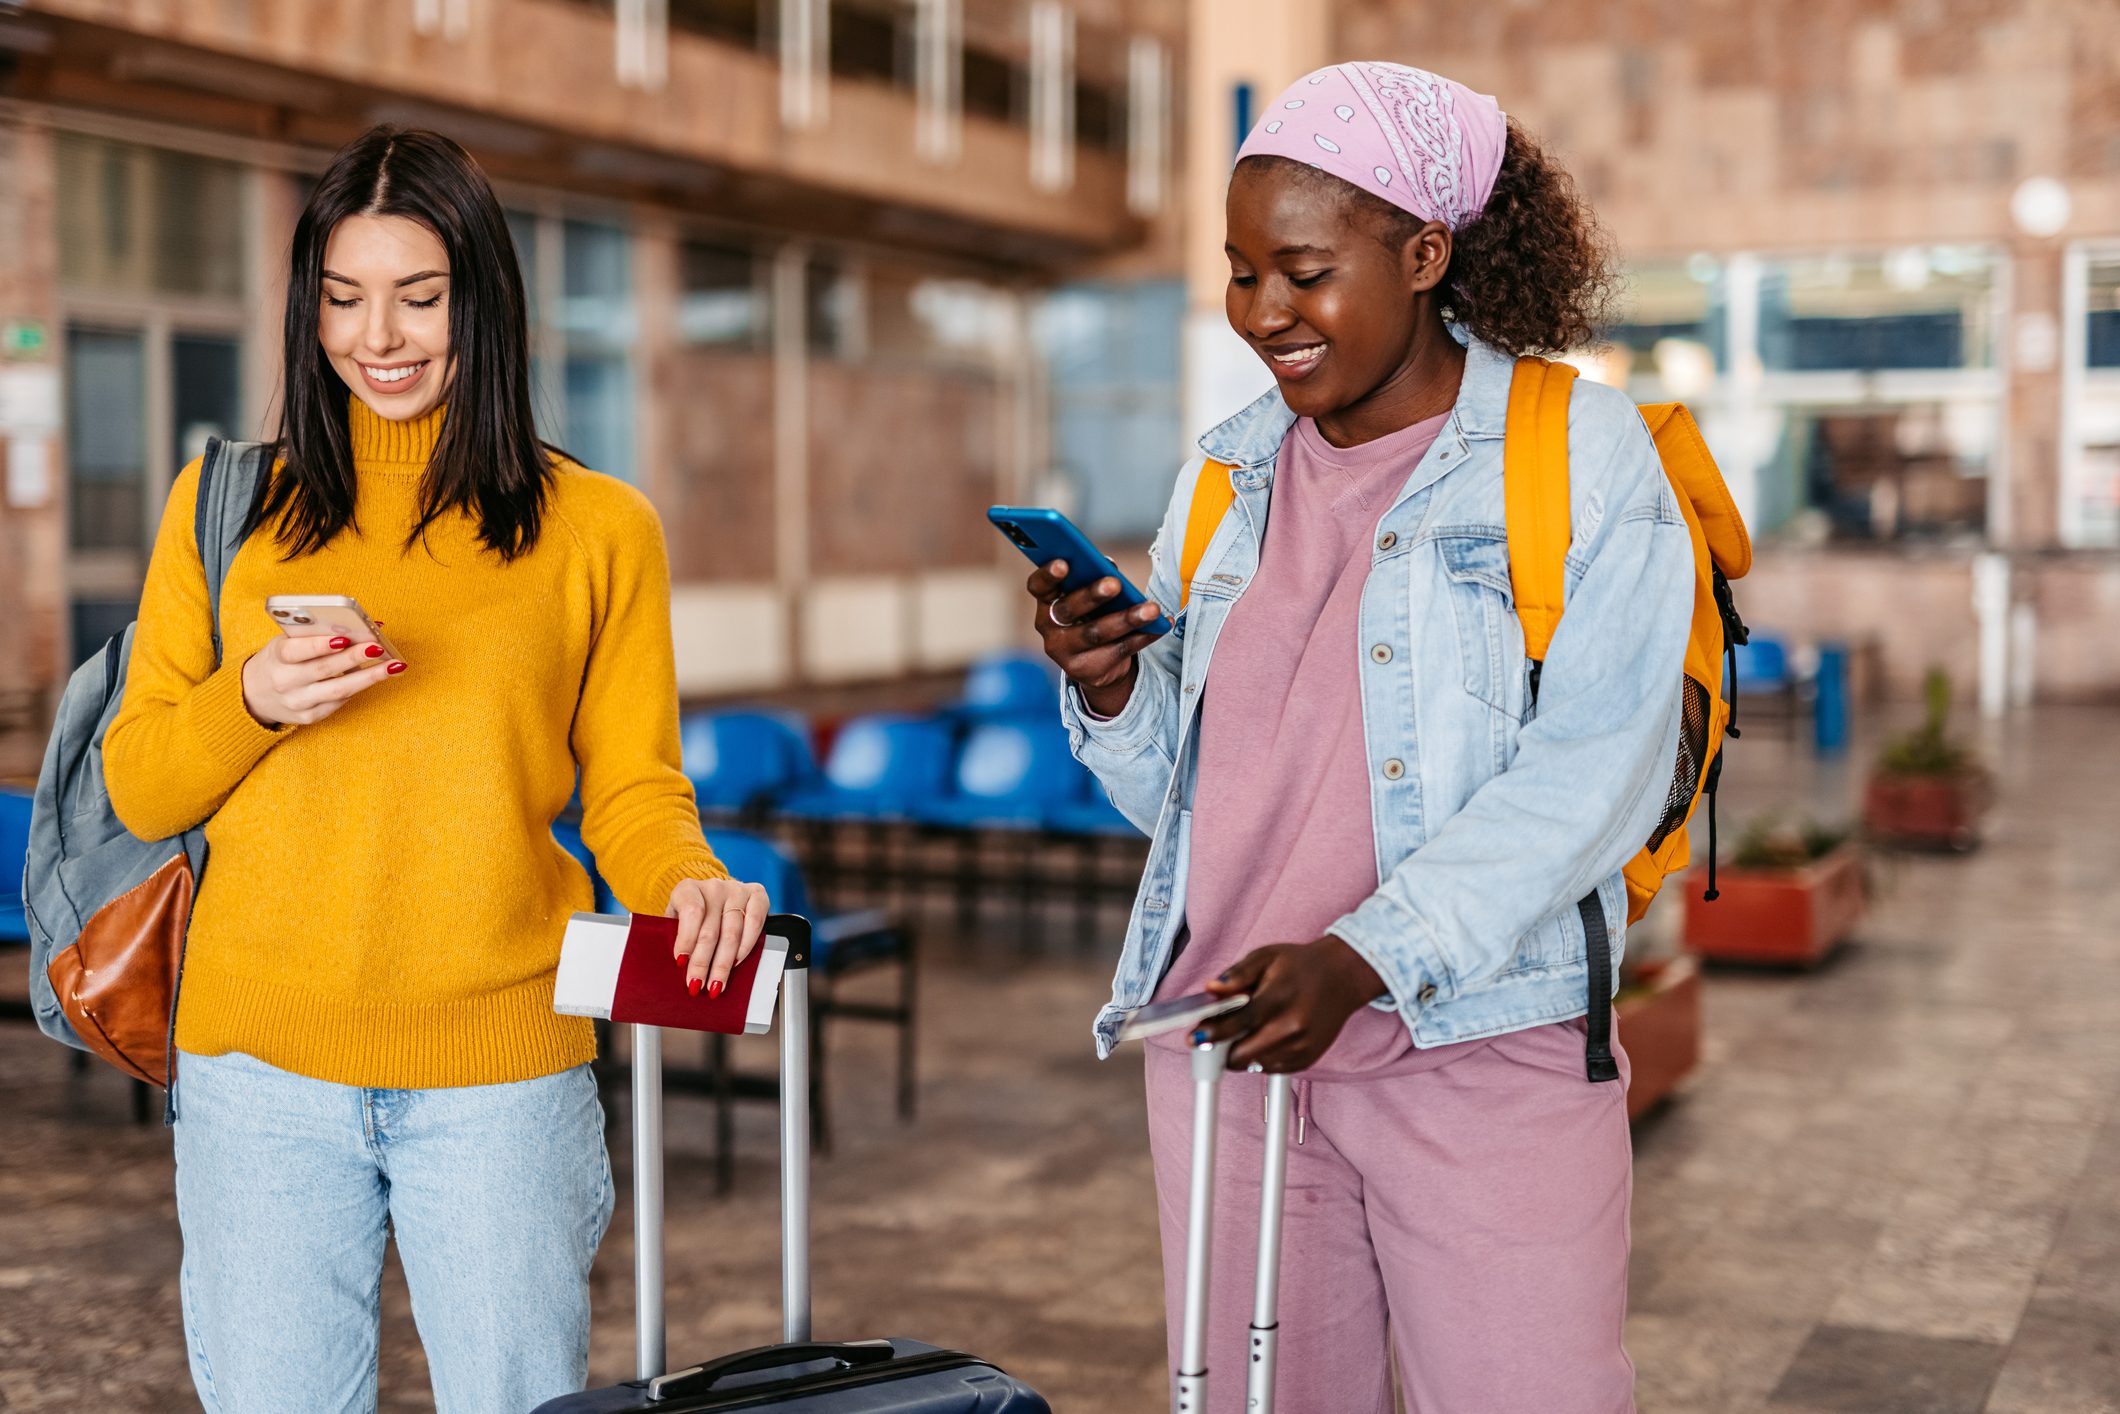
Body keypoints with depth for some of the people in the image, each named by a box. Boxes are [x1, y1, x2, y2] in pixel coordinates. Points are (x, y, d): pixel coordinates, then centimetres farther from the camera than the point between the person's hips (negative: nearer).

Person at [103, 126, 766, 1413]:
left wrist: (691, 884, -18)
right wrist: (250, 704, -13)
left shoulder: (598, 527, 4)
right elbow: (137, 792, 7)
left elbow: (635, 789, 4)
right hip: (262, 1063, 1)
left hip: (500, 1066, -1)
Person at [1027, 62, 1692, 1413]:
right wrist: (1108, 693, -5)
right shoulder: (1226, 475, 12)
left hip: (1482, 1053, -4)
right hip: (1227, 1045, 4)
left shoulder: (1577, 451, -3)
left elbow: (1596, 772, -12)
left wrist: (1363, 956, -21)